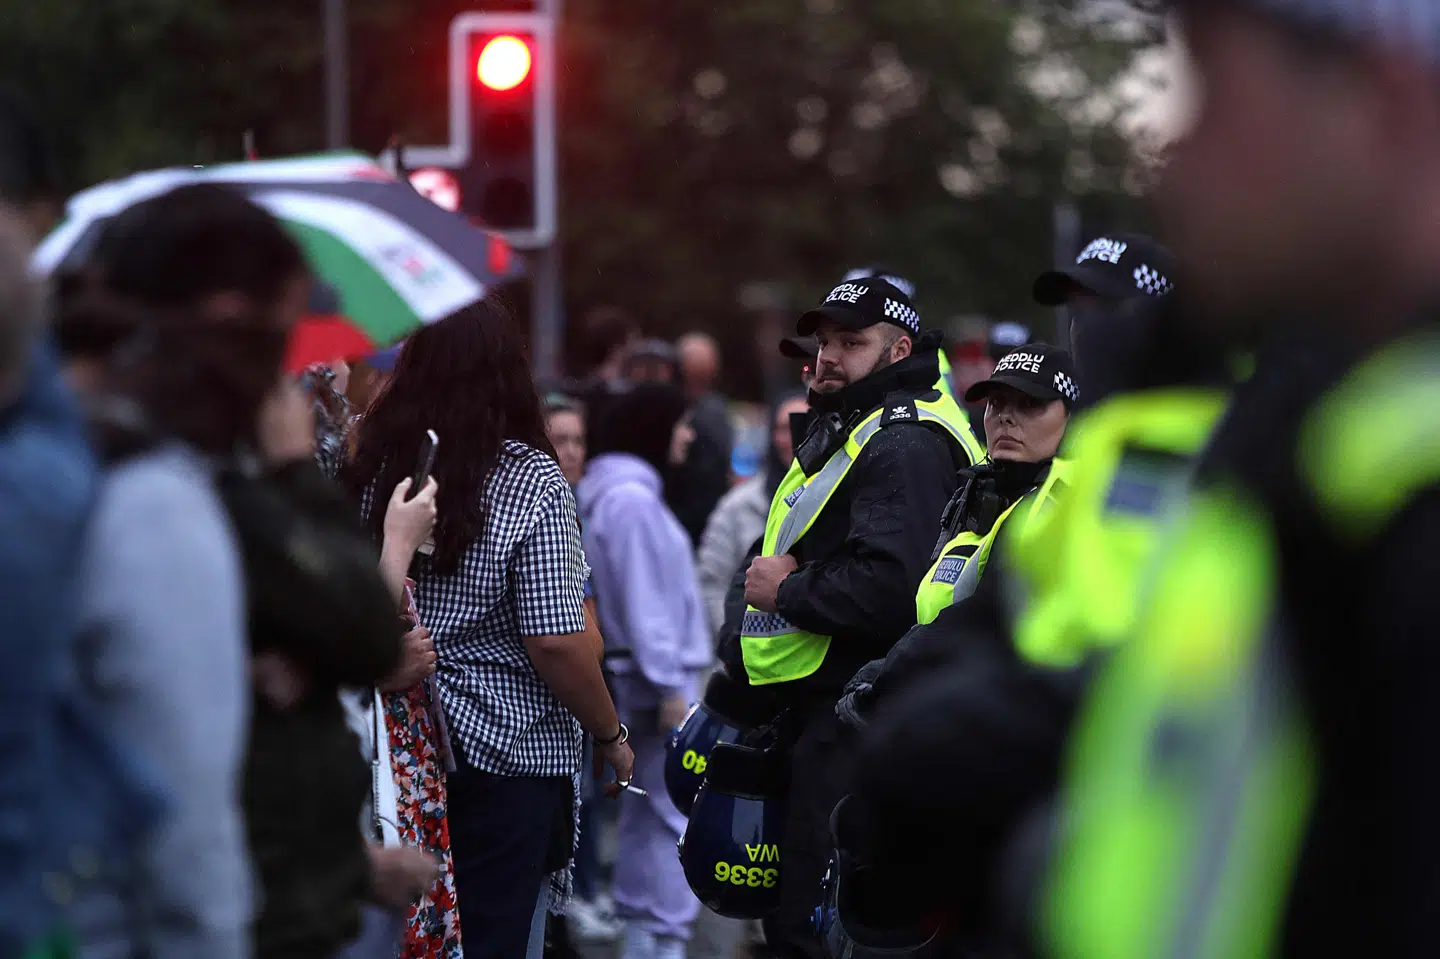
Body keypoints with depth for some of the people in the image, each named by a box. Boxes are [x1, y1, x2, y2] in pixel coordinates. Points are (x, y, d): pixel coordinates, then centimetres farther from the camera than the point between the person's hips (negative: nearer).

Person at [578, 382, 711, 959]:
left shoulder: (627, 493, 16)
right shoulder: (632, 499, -15)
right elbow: (642, 599, -20)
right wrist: (670, 684, -21)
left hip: (646, 675, 10)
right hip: (657, 673, -10)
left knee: (648, 810, 14)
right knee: (675, 814, -10)